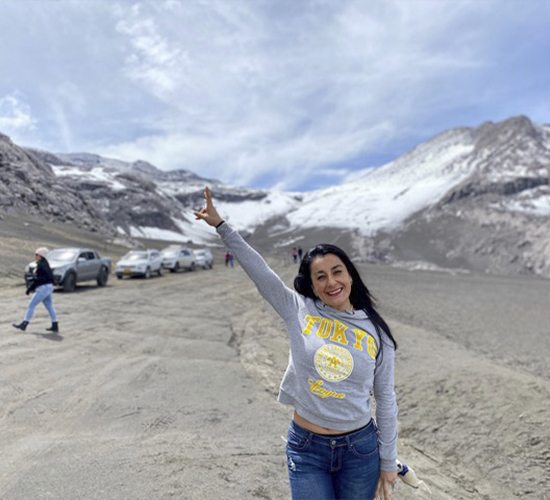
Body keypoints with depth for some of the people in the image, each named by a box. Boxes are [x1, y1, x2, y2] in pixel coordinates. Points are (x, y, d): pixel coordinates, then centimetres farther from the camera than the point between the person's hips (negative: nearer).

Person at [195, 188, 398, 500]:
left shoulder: (376, 333, -5)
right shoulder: (299, 311, -7)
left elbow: (386, 400, 0)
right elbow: (259, 270, -9)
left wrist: (388, 463, 3)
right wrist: (221, 225, -10)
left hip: (360, 450, 1)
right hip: (307, 450, -1)